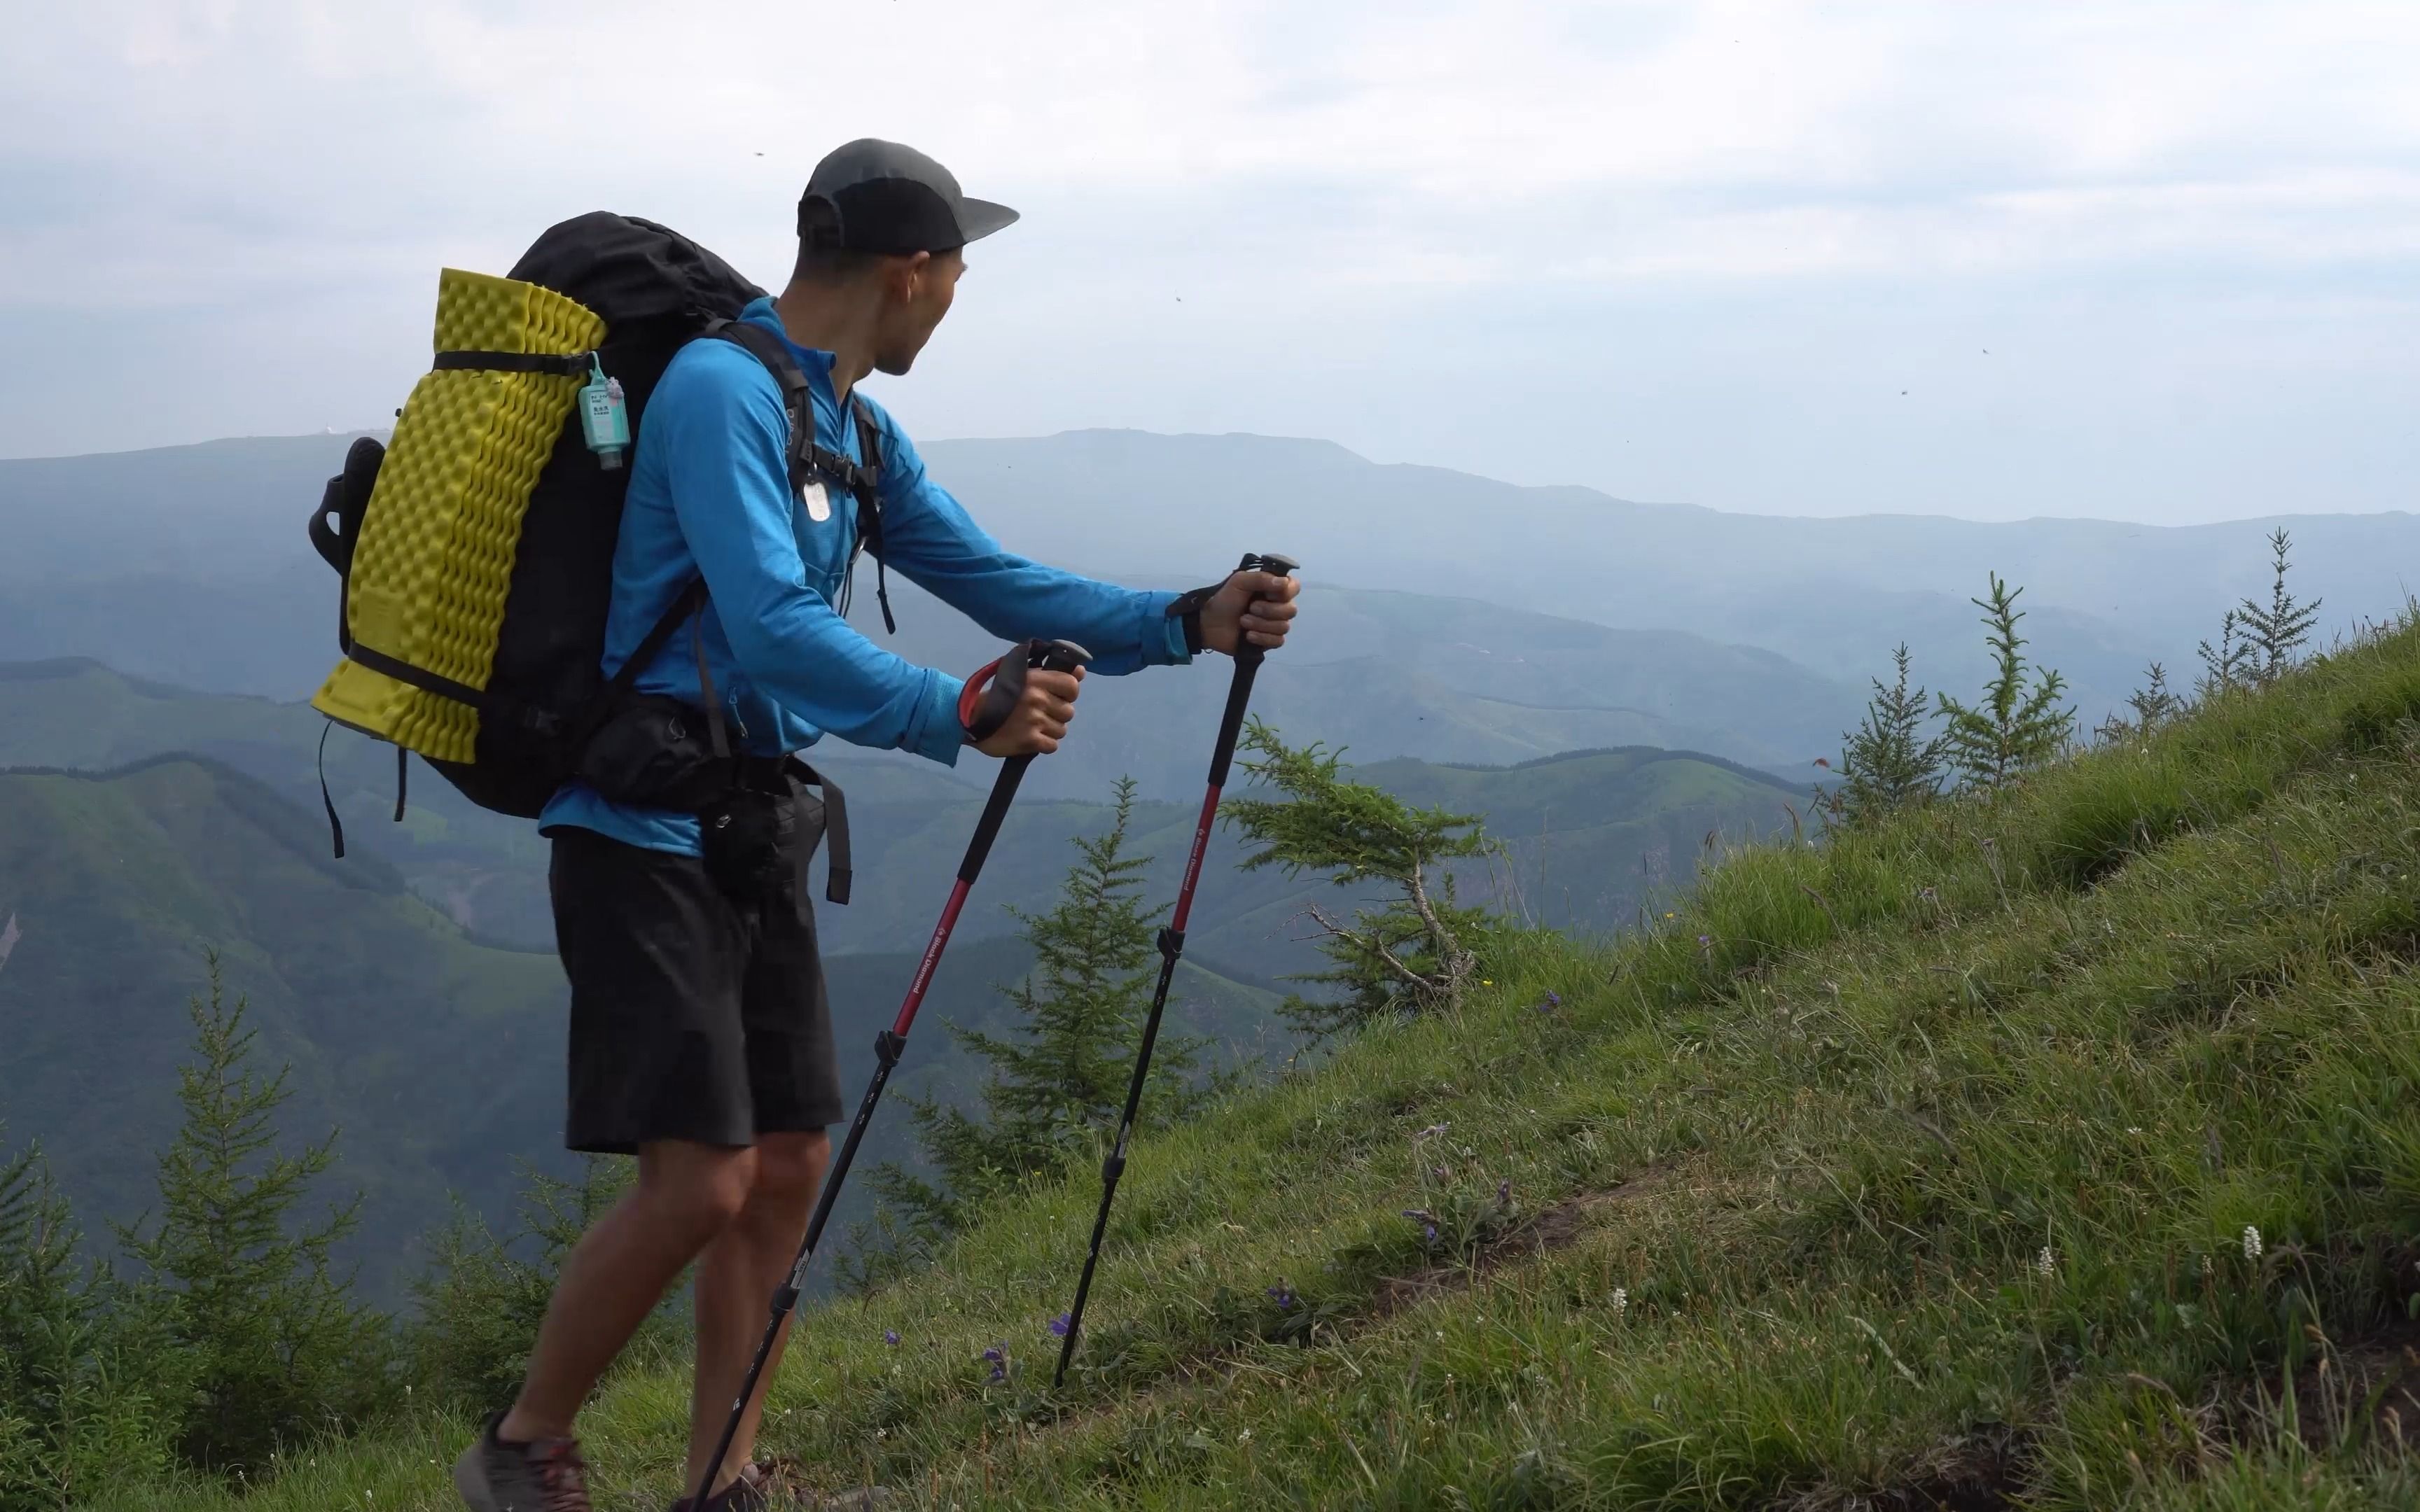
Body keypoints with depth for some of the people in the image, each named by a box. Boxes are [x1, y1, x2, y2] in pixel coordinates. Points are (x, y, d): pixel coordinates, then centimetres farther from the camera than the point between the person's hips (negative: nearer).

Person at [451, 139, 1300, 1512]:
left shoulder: (856, 427, 12)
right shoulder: (722, 392, -18)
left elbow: (995, 584, 11)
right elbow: (776, 630, -29)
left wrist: (1189, 623, 2)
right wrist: (959, 715, -38)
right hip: (645, 837, -9)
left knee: (789, 1167, 8)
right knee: (700, 1180, -11)